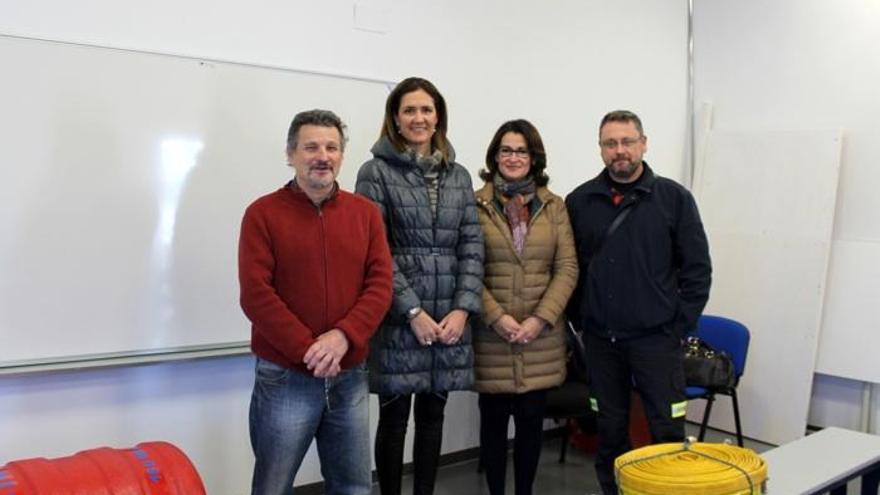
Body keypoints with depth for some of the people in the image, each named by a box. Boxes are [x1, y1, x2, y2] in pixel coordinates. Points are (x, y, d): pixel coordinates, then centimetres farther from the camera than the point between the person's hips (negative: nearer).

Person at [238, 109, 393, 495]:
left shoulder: (365, 212, 7)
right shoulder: (263, 214, -4)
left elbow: (380, 284, -1)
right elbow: (255, 294, -12)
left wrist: (343, 336, -16)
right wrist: (308, 351, -17)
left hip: (350, 376, 4)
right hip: (285, 378, -3)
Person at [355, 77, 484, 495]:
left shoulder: (458, 176, 11)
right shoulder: (376, 172, -2)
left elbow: (472, 246, 7)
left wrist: (463, 308, -5)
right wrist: (413, 311, -14)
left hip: (450, 318, 4)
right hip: (398, 318, -4)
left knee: (433, 414, 13)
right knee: (394, 417, 5)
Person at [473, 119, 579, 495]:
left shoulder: (554, 206, 7)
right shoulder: (476, 205, -1)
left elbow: (567, 268, 2)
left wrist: (541, 319, -9)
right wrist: (496, 317, -14)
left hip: (541, 336, 2)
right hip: (490, 335, -2)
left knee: (531, 418, 7)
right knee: (494, 420, 7)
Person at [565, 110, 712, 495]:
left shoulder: (673, 198, -1)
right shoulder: (579, 201, 4)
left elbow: (697, 268, 0)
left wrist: (681, 324, -4)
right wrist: (580, 319, 3)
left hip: (656, 338, -2)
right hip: (600, 340, 2)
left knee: (668, 432, 1)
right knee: (610, 433, 12)